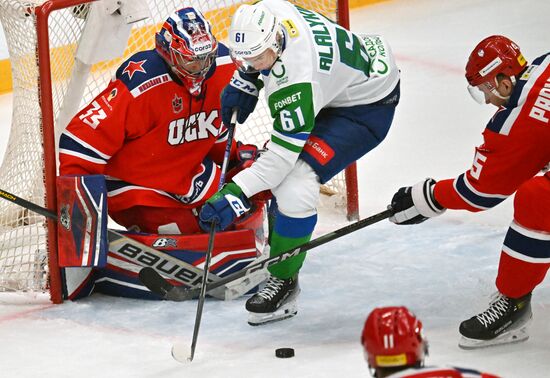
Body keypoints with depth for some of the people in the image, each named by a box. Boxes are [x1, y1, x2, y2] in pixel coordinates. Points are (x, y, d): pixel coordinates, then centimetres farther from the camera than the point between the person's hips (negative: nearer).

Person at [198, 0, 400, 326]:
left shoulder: (296, 81, -38)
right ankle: (276, 244, 37)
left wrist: (235, 195, -35)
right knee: (282, 171, 15)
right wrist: (245, 81, 2)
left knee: (295, 180, -20)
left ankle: (284, 281, -7)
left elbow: (283, 153, -33)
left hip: (368, 103, -10)